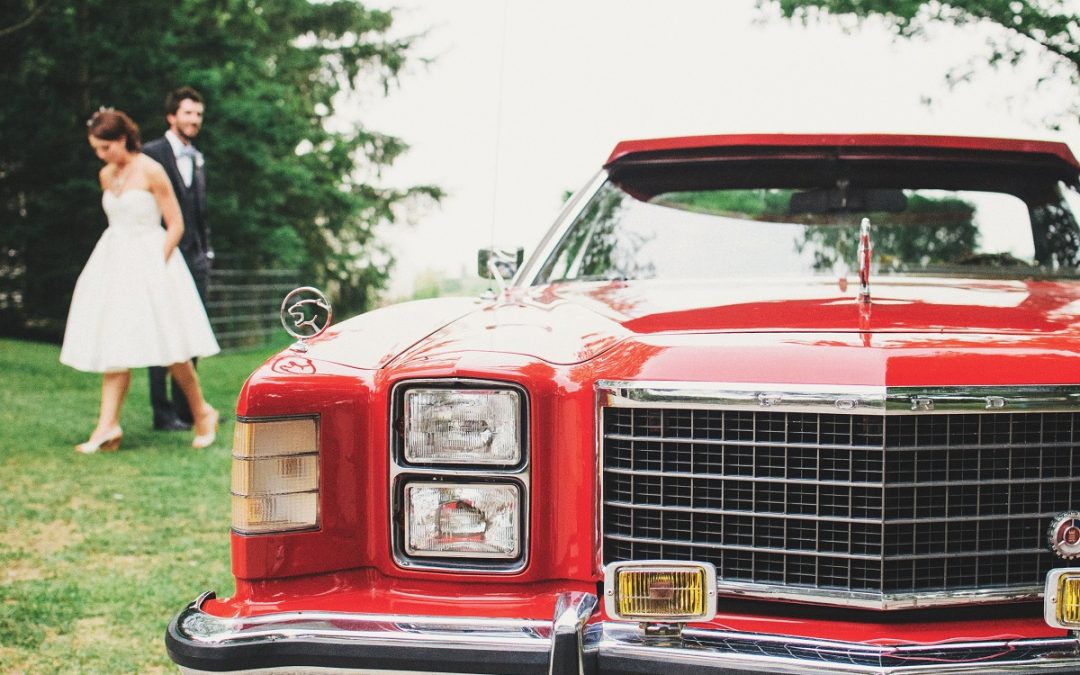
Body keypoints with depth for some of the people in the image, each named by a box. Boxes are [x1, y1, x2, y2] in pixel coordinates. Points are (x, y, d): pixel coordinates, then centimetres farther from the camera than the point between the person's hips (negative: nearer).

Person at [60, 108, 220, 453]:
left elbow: (176, 224, -9)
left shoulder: (151, 171, -10)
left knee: (169, 346, -4)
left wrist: (158, 264, -15)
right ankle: (108, 425, -4)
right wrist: (116, 258, 12)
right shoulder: (106, 175, 9)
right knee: (114, 346, -1)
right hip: (115, 263, 6)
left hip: (149, 262, -6)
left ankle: (202, 413, 13)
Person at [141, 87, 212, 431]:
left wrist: (206, 251, 14)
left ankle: (187, 407, 17)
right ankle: (163, 413, 1)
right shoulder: (152, 154, -6)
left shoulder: (196, 158, 17)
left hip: (195, 257, 7)